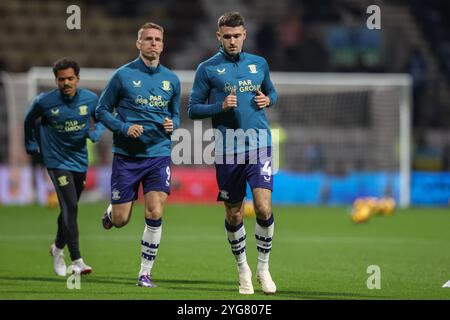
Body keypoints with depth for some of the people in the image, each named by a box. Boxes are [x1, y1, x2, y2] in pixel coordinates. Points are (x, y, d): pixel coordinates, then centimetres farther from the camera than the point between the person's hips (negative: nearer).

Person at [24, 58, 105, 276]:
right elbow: (29, 120, 9)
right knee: (70, 207, -16)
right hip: (57, 160, -4)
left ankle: (58, 248, 39)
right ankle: (76, 260, -15)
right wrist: (31, 145, 11)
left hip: (80, 160, 4)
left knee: (69, 208, 14)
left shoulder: (91, 99, -6)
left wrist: (95, 133, -8)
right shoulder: (44, 102, -12)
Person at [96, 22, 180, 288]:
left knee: (155, 214, -13)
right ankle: (110, 212, 40)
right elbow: (102, 111, 1)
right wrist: (124, 128, -14)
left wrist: (172, 124, -4)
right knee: (120, 220, 1)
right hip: (127, 156, -2)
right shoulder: (123, 75, -3)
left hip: (159, 154, 2)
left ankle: (146, 273, -1)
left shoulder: (171, 79, 8)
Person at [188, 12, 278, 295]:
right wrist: (220, 106, -14)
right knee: (234, 215, 7)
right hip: (227, 150, -1)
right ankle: (243, 269, 27)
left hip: (259, 146, 1)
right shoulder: (208, 69, 2)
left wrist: (267, 100, 2)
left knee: (264, 207, -14)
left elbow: (272, 92, 25)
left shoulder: (259, 64, 10)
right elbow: (193, 109, 3)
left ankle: (264, 268, 4)